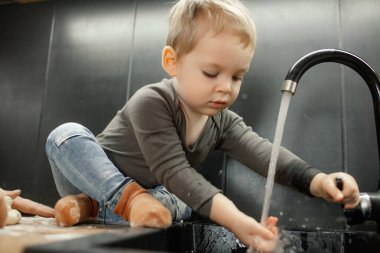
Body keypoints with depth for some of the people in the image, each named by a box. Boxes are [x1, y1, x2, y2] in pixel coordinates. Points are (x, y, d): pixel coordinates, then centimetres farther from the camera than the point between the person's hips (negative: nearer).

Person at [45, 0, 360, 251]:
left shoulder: (223, 121, -9)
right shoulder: (151, 103, -29)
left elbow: (263, 152, -22)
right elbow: (174, 172, -38)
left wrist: (318, 181, -41)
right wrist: (235, 220, -50)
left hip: (153, 196, 5)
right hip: (99, 181, -4)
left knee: (187, 203, -25)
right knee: (66, 135, -27)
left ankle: (94, 208, -21)